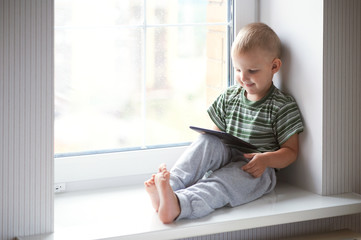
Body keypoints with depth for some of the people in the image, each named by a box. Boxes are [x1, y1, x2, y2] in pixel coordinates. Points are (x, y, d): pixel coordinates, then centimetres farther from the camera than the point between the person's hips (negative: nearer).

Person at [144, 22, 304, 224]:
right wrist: (211, 142, -5)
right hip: (226, 158, 5)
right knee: (208, 141, -27)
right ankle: (171, 185, -46)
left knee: (220, 184, -35)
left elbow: (291, 151, -4)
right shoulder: (229, 97, 13)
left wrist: (265, 159, -24)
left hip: (255, 170, -5)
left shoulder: (283, 106, -3)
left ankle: (177, 204, -64)